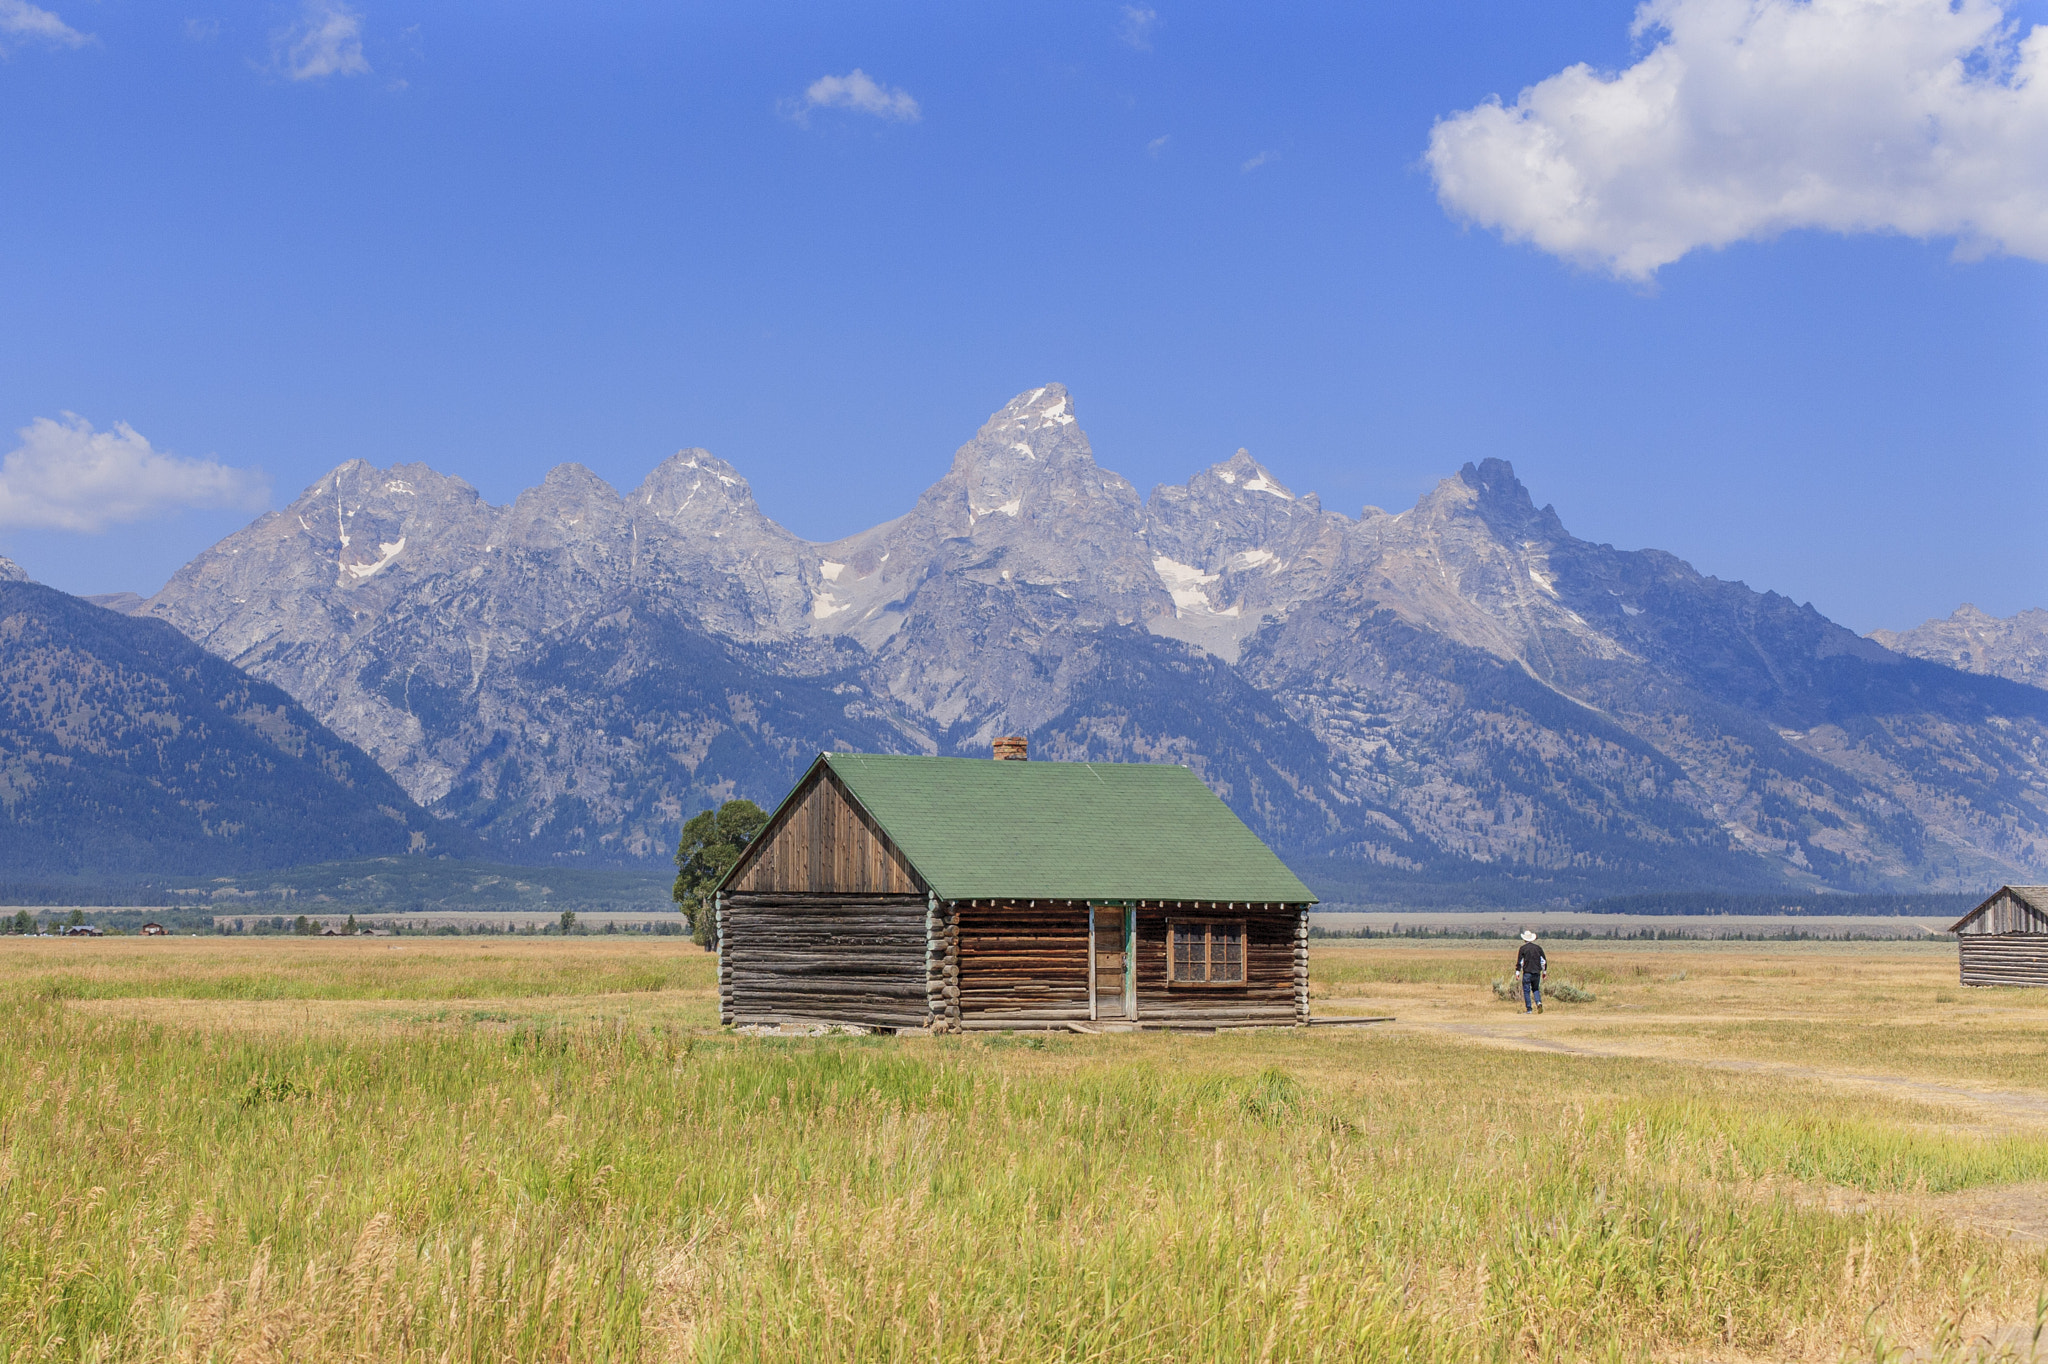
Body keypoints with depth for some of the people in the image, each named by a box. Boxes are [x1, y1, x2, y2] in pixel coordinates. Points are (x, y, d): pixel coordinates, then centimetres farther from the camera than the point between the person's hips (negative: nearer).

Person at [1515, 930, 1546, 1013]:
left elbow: (1519, 962, -6)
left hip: (1527, 972, -4)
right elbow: (1544, 961, 11)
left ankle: (1529, 1009, -1)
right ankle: (1538, 1002, -10)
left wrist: (1517, 972, 0)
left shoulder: (1523, 948, -3)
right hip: (1537, 972, 4)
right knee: (1536, 989, 16)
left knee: (1526, 990, 3)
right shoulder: (1538, 948, 8)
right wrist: (1544, 972, 20)